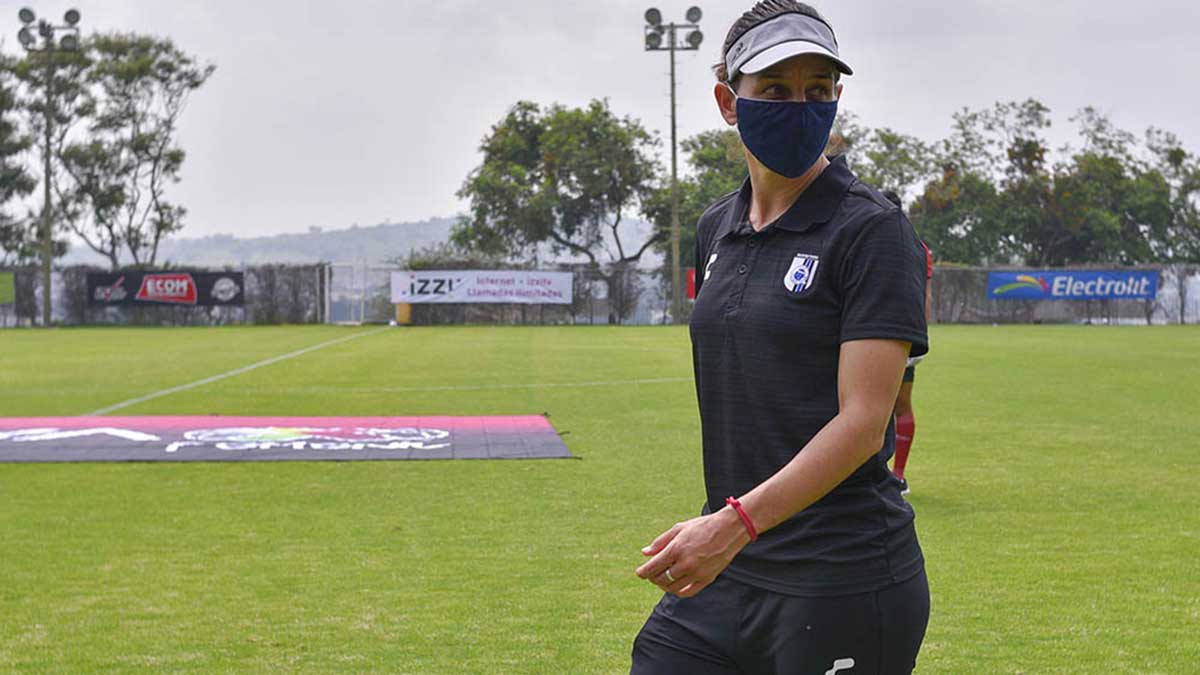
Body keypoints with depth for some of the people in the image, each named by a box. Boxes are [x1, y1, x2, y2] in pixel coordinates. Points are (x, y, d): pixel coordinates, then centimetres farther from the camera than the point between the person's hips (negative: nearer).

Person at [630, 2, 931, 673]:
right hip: (724, 573, 6)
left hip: (844, 579, -6)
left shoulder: (871, 228, -10)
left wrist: (739, 522, -27)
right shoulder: (716, 229, 12)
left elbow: (862, 423, -18)